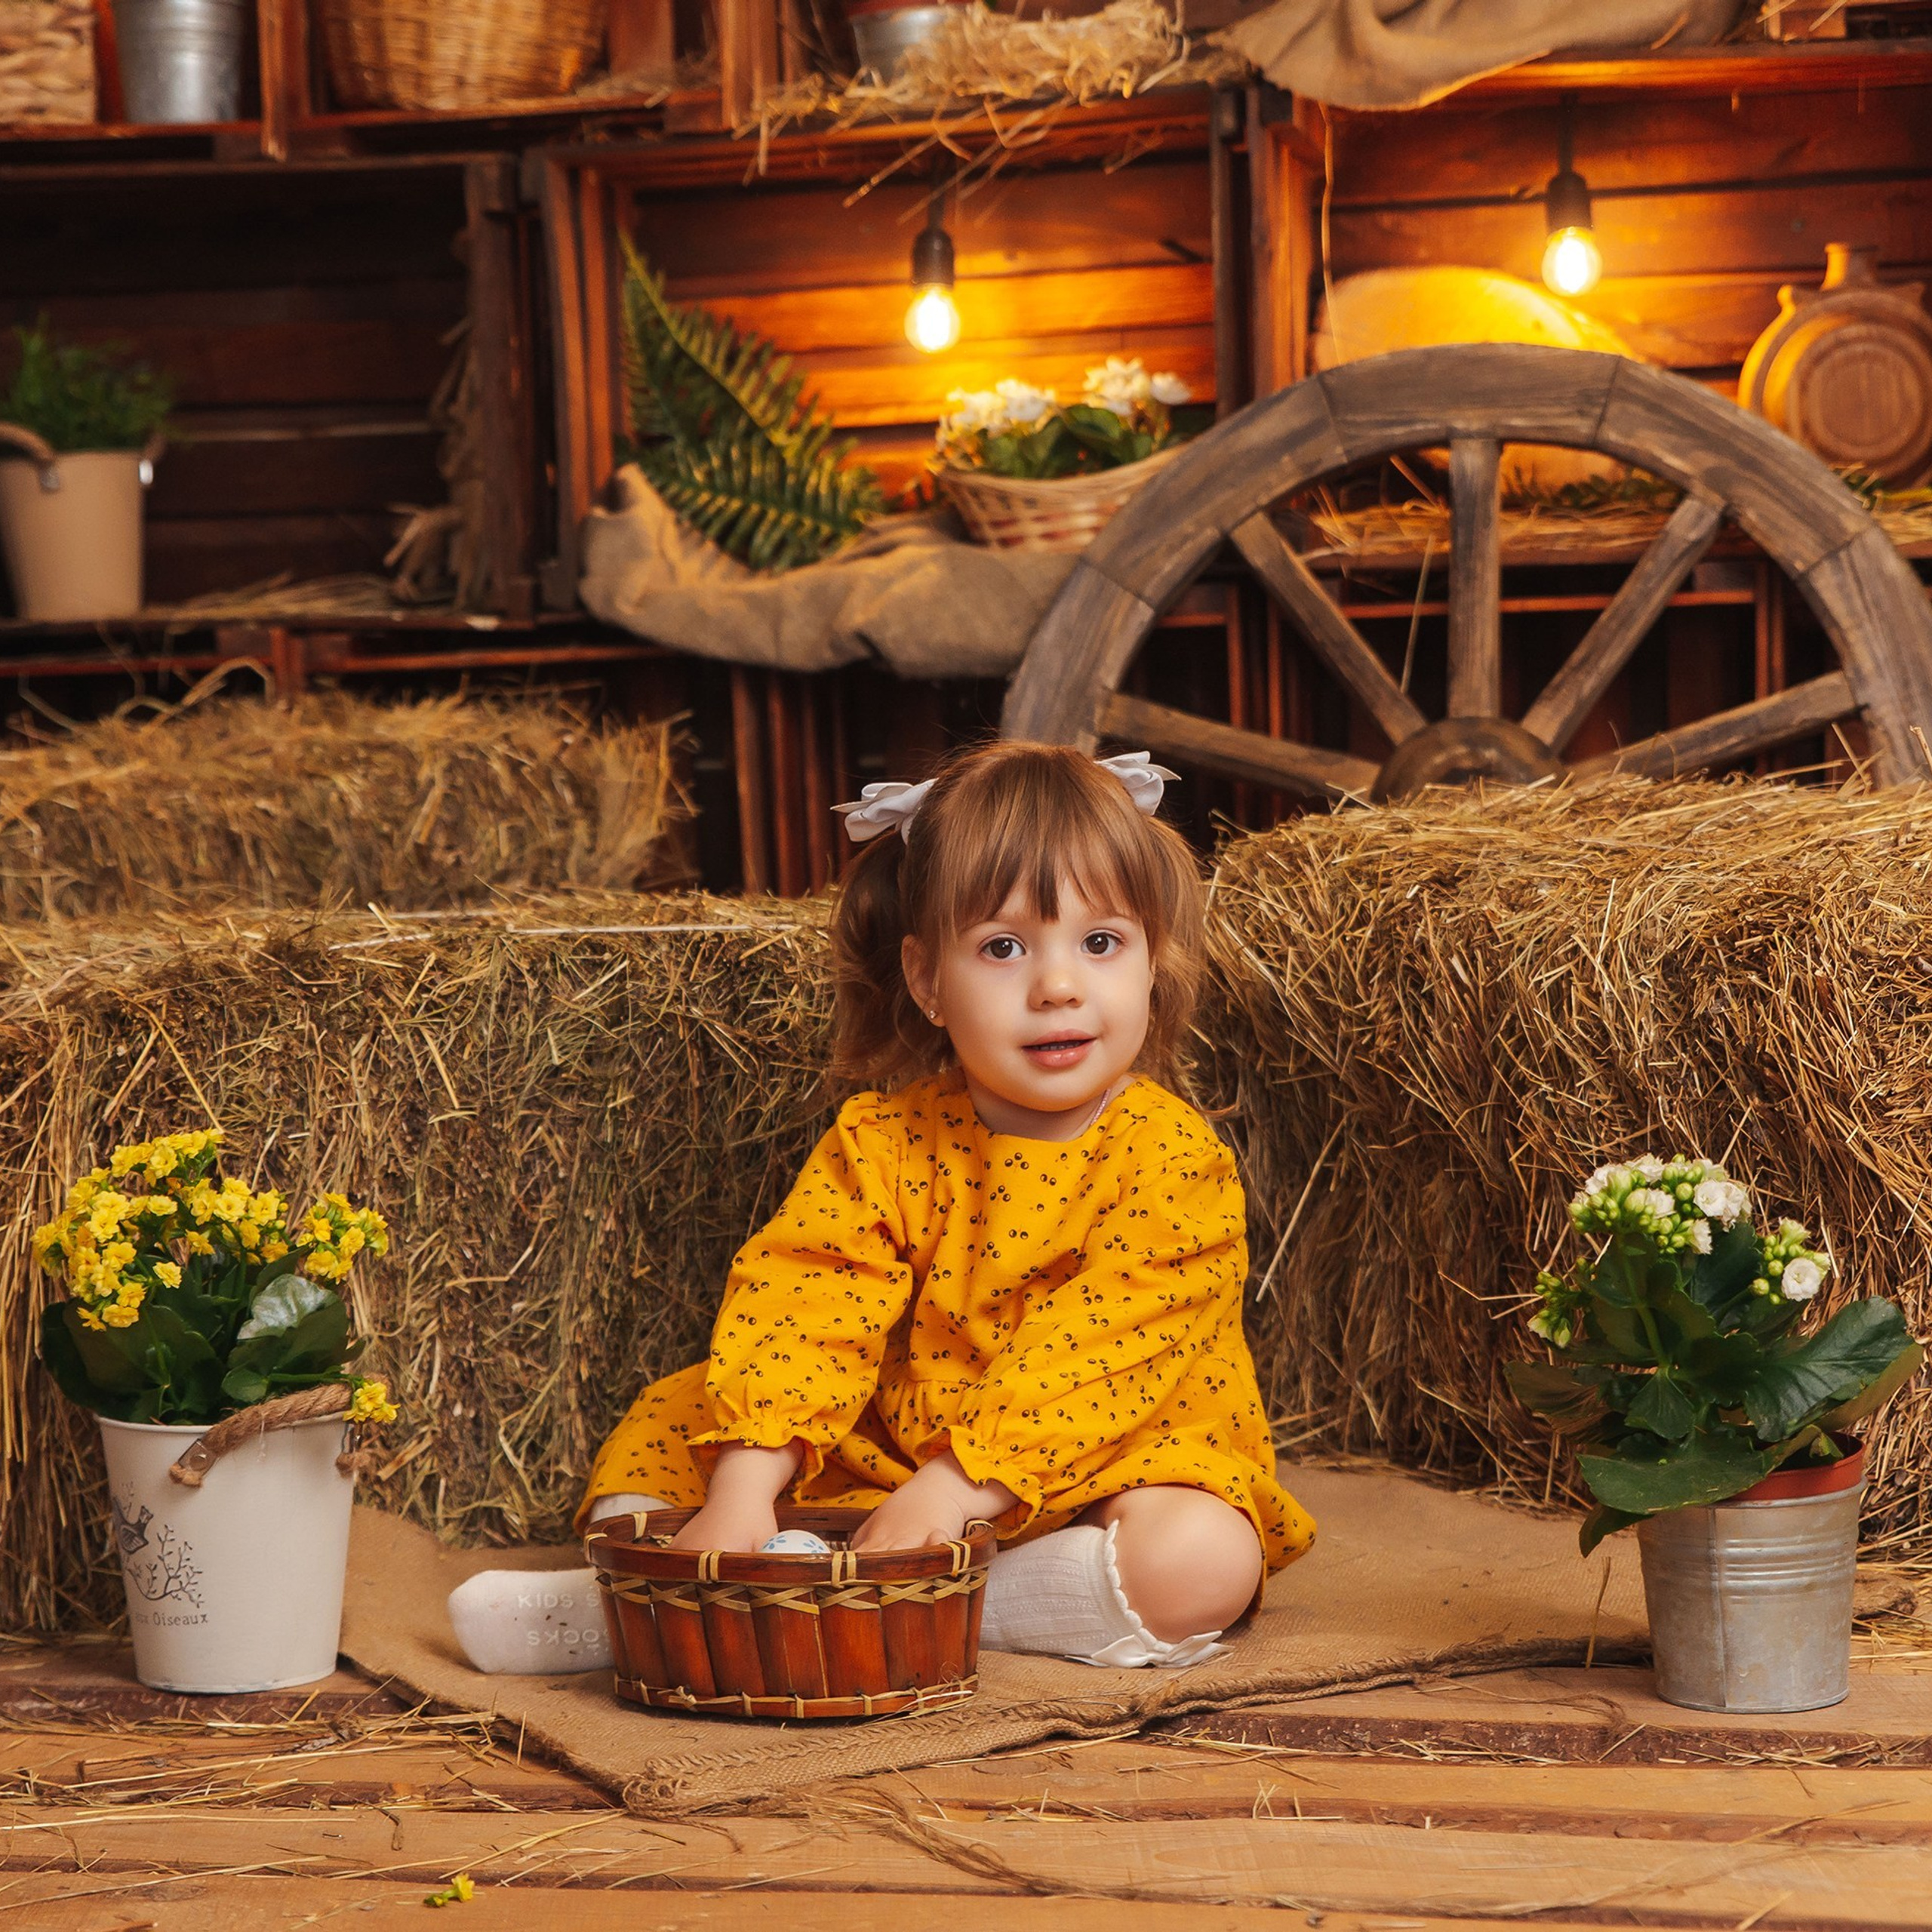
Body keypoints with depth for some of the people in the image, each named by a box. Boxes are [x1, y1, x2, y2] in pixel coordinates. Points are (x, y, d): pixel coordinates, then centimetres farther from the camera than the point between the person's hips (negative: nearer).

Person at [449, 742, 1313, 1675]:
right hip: (887, 1450, 3)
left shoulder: (1173, 1160, -17)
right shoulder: (880, 1142, -6)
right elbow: (800, 1305, -18)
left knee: (1200, 1561, -34)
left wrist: (948, 1493, -35)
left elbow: (1088, 1361, -26)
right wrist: (742, 1491, -33)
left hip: (1107, 1465, -3)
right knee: (674, 1415, -1)